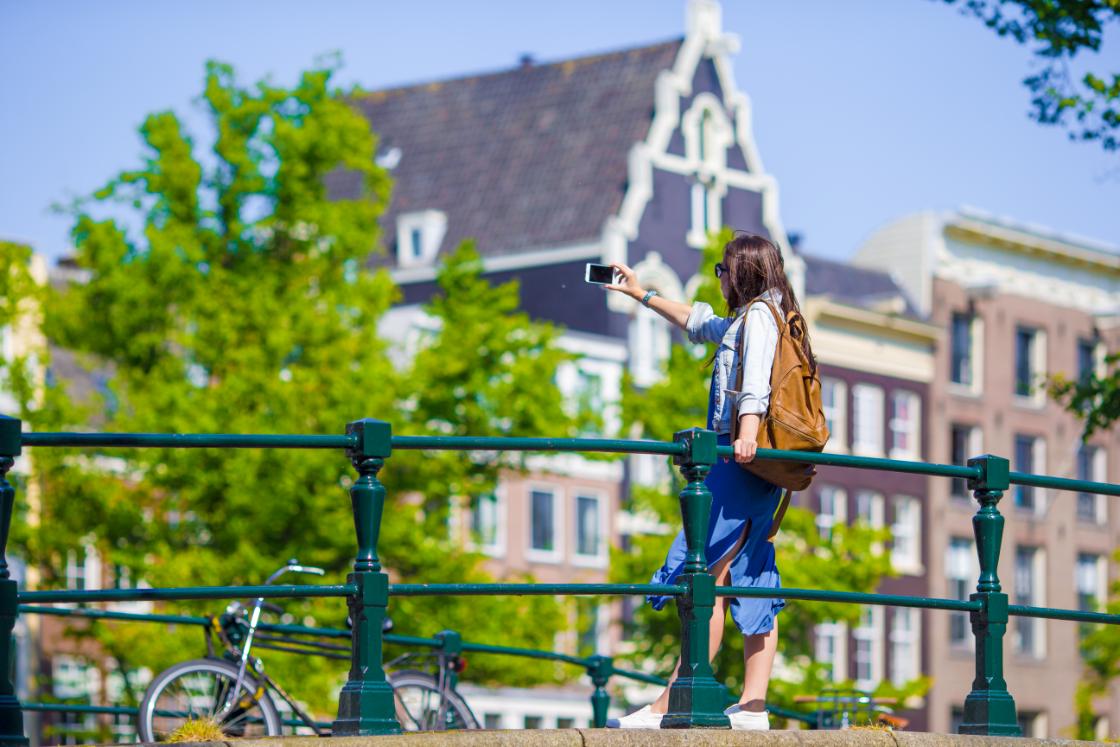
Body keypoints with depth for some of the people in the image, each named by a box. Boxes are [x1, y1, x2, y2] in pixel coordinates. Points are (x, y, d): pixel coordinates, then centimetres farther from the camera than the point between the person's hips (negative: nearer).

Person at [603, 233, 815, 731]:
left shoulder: (759, 315, -3)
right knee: (752, 583, 3)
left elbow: (757, 380, -21)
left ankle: (675, 703, -17)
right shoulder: (740, 323, 26)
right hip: (758, 469, 10)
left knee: (707, 578, -13)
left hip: (742, 463, -10)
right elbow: (696, 321, 44)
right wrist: (641, 294, 51)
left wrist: (747, 430, -36)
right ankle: (752, 705, -2)